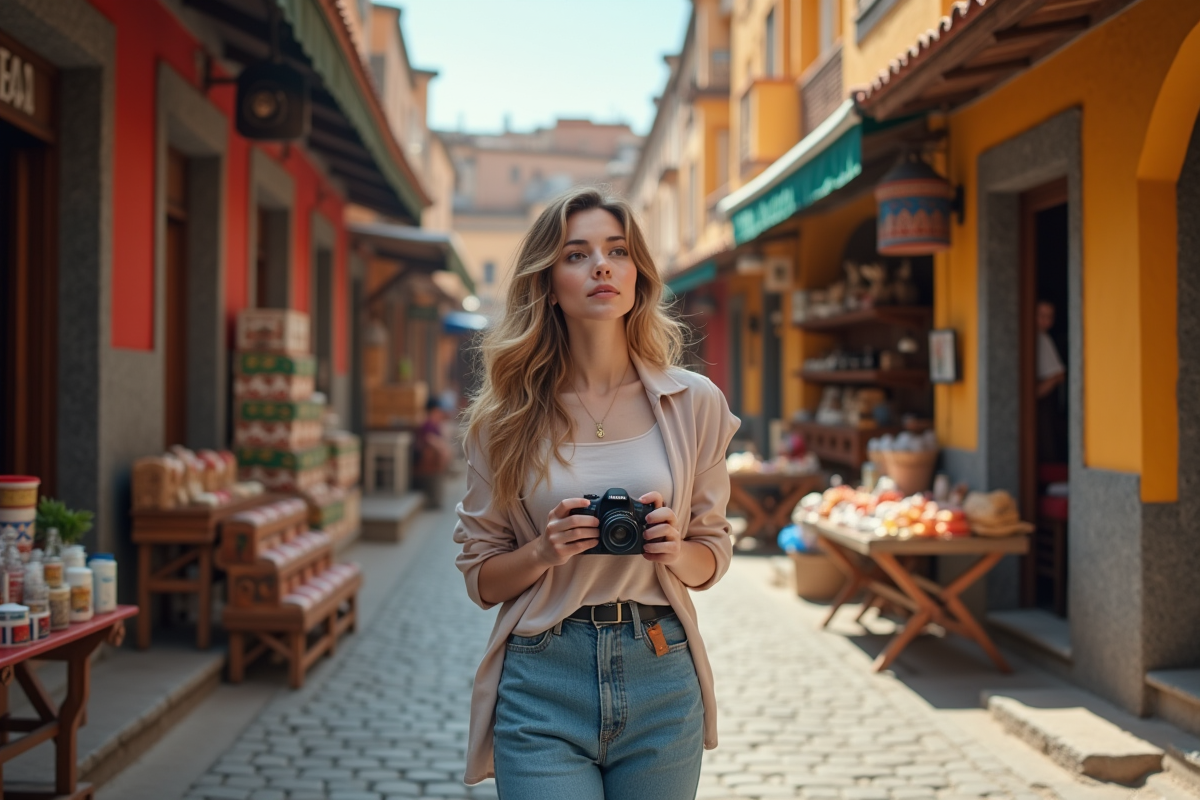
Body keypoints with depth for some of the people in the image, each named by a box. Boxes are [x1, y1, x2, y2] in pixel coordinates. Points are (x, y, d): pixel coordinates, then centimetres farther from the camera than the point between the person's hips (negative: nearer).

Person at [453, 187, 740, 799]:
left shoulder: (694, 402, 2)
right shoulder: (504, 415, 0)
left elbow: (713, 555, 10)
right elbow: (480, 577, 5)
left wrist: (674, 551, -11)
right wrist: (543, 551, -14)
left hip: (660, 677, 2)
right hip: (542, 685, -1)